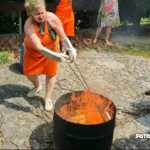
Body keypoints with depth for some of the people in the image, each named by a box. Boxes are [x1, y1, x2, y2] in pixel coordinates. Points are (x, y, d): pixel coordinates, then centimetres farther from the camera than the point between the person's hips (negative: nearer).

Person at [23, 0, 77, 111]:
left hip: (51, 47, 0)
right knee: (29, 72, 9)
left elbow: (63, 37, -24)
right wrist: (56, 56, -56)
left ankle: (48, 98, 21)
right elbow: (39, 48, -42)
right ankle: (37, 86, 43)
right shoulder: (29, 25, -37)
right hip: (33, 49, 0)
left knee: (51, 73, 3)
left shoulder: (53, 18, -32)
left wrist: (71, 49, -43)